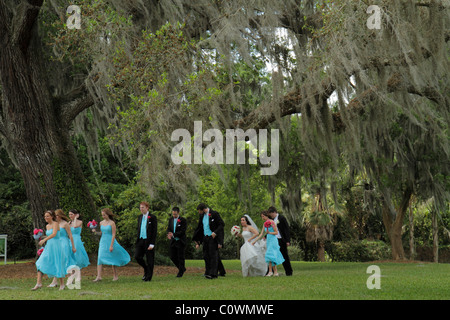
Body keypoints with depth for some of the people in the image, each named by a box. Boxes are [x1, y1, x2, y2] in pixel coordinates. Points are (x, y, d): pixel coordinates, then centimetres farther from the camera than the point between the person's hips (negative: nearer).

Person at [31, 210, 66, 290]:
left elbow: (54, 234, -27)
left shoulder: (55, 224, -10)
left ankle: (62, 284, 16)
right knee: (40, 264, -8)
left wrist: (44, 239, -37)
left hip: (55, 246, -7)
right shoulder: (47, 226, 13)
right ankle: (38, 283, -13)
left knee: (58, 266, 0)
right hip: (48, 247, 7)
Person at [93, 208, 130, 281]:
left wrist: (111, 245, -17)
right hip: (103, 242, 5)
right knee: (100, 259, -7)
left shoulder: (112, 223, -10)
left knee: (112, 259, 2)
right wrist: (95, 231, -4)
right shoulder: (101, 223, 7)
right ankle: (99, 276, -12)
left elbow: (113, 235, -12)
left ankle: (115, 276, 14)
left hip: (110, 242, -5)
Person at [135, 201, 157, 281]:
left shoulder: (152, 217, -7)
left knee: (149, 260, 0)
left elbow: (155, 231, -10)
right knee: (137, 256, -3)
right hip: (140, 240, 6)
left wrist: (152, 244, -15)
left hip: (148, 241, -6)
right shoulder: (140, 217, 13)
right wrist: (137, 240, 14)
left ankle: (149, 277, 9)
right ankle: (146, 269, 19)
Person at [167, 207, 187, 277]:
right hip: (173, 241, 6)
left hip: (180, 241, -6)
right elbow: (169, 228, 8)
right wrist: (169, 234, -15)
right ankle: (182, 268, 25)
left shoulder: (183, 220, -11)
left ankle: (180, 272, 12)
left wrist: (173, 234, -25)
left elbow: (182, 231, -17)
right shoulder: (171, 219, 8)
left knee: (180, 257, 0)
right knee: (173, 257, 6)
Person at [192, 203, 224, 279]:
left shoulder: (214, 214, -10)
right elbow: (199, 227, 17)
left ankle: (213, 274, -10)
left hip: (213, 238, -7)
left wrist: (215, 232, -20)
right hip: (205, 238, 7)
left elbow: (222, 224, -9)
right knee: (206, 256, 6)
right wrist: (197, 241, 15)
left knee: (213, 255, -8)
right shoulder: (202, 216, 11)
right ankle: (208, 272, 13)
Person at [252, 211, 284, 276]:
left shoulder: (272, 222, -11)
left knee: (270, 255, -14)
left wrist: (269, 232, -25)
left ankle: (270, 271, -12)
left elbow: (276, 232, -11)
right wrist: (254, 241, 11)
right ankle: (275, 272, 6)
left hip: (273, 240, -8)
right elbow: (261, 234, 14)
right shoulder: (265, 224, 12)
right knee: (274, 257, 6)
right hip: (268, 241, 8)